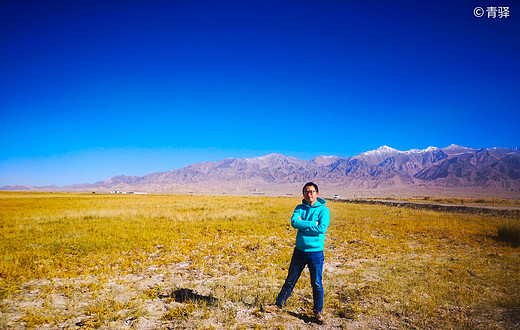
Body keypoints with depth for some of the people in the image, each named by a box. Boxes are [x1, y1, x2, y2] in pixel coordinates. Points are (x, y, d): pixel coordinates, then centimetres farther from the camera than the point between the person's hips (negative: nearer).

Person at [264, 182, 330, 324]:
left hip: (316, 252, -3)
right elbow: (294, 222, -14)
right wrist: (312, 224, -19)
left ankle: (318, 312, 25)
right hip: (299, 251, 3)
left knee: (317, 284, 7)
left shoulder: (323, 210, -6)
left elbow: (322, 228, -21)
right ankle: (278, 305, 27)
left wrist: (303, 225, -13)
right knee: (290, 280, 13)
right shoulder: (299, 208, 5)